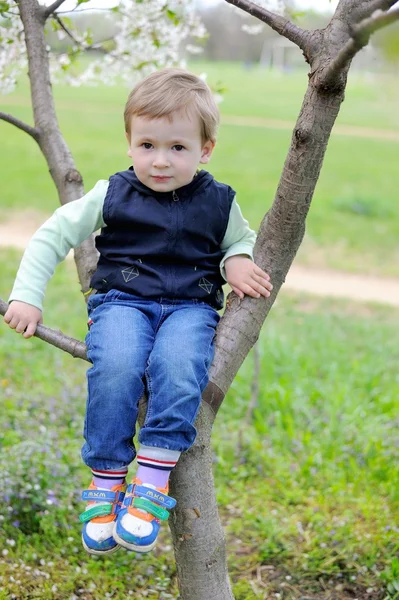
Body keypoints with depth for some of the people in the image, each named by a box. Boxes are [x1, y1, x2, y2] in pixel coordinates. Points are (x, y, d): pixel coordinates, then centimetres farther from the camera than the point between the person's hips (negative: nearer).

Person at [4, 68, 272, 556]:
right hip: (122, 300, 0)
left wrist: (236, 262, 2)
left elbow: (244, 241, 27)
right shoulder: (112, 194, 6)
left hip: (190, 308, 0)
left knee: (178, 367, -35)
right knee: (116, 367, -34)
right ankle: (105, 482, -20)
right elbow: (53, 235, 11)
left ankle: (151, 483, -29)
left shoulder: (218, 203, 9)